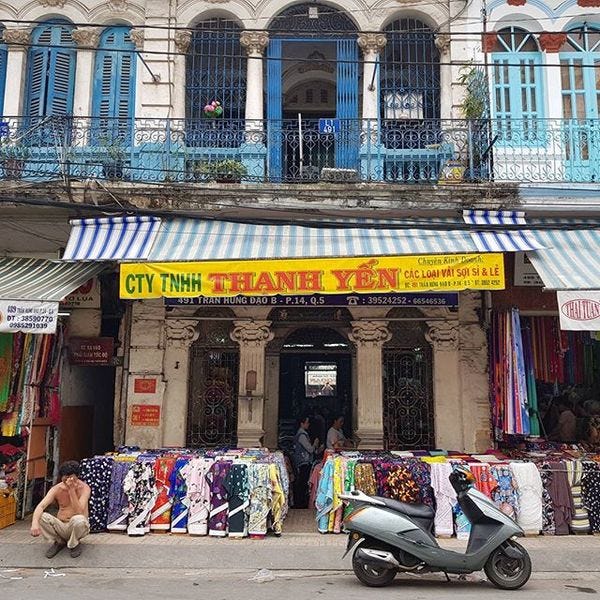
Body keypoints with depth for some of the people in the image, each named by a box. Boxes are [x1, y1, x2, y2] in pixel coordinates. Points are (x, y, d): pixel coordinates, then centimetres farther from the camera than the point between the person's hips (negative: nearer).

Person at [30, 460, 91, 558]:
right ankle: (59, 542, 1)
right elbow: (40, 506, -19)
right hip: (61, 527, 3)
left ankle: (74, 544, -5)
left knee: (79, 519, -38)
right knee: (41, 517, -24)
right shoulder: (56, 489, -6)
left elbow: (79, 512, -25)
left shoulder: (84, 488, -14)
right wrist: (34, 523, -39)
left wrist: (72, 490, -30)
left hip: (75, 527, -3)